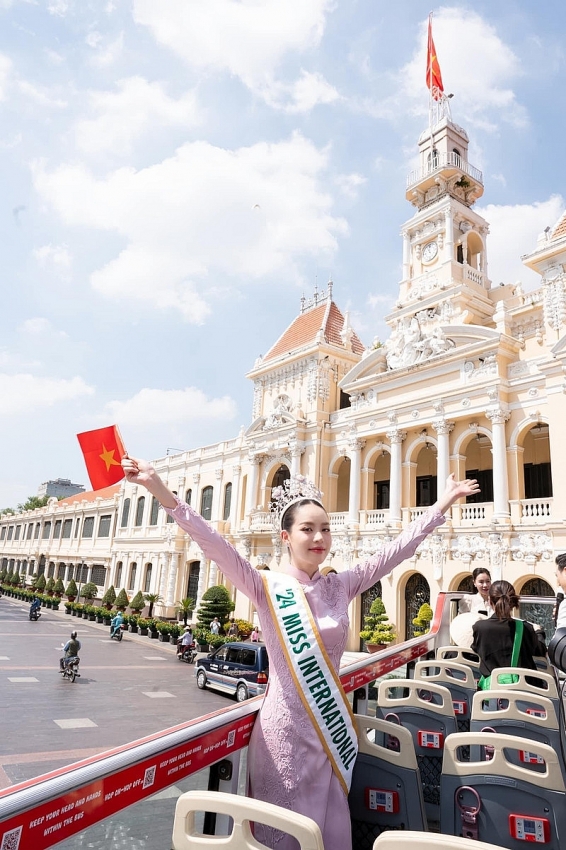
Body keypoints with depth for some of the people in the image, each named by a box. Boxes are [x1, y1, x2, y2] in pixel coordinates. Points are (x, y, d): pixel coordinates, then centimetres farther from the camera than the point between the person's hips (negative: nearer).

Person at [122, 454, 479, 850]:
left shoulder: (342, 586, -1)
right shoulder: (267, 587, -11)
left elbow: (397, 548, -2)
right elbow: (214, 545, -23)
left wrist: (443, 503, -4)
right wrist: (161, 491, -34)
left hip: (332, 724, 4)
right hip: (285, 726, -4)